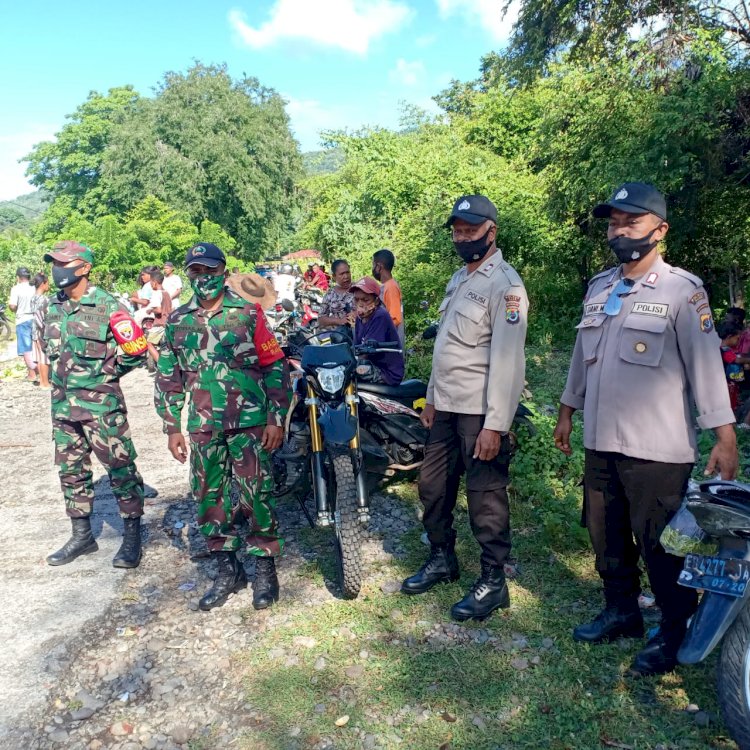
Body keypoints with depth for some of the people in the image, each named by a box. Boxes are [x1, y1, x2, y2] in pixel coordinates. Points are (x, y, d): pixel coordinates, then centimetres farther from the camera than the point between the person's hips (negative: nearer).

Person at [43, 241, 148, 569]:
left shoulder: (107, 305, -11)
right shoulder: (53, 307, 9)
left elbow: (135, 350, -7)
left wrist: (104, 374, -5)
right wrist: (61, 379, 12)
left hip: (101, 404, -7)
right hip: (63, 405, 7)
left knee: (120, 468, -2)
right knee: (71, 471, 14)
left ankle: (132, 537, 10)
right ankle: (82, 535, 28)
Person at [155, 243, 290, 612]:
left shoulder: (248, 313, -1)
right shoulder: (177, 322, 8)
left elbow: (275, 366, -1)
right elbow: (168, 378, 12)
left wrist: (276, 418, -5)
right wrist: (172, 428, 8)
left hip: (250, 422, -4)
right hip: (204, 426, 4)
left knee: (255, 495, -1)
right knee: (209, 497, 9)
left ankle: (265, 569, 15)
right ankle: (228, 569, 25)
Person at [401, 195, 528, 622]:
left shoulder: (504, 283, -13)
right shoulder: (459, 279, 16)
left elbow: (507, 359, -20)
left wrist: (496, 425, -23)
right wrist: (432, 397, 19)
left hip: (481, 413, -9)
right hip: (446, 408, 9)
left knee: (486, 498, 0)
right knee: (434, 486, 16)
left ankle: (494, 582, 16)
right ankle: (443, 559, 35)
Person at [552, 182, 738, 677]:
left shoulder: (682, 290, -8)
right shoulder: (599, 287, 11)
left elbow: (706, 362, -12)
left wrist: (725, 436, -17)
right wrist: (568, 410, 21)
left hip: (657, 449, -6)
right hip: (601, 442, 7)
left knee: (660, 545, 4)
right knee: (607, 536, 17)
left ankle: (675, 631, 25)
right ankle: (621, 611, 37)